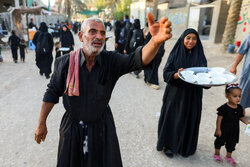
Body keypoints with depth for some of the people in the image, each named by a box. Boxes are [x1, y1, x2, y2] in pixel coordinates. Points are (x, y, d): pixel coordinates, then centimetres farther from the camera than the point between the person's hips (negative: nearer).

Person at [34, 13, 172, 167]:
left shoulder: (111, 60, -15)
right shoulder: (65, 63, -14)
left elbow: (138, 59, -32)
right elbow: (52, 93, -4)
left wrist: (155, 41, -54)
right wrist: (41, 123, 1)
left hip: (102, 125, 0)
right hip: (72, 126, 0)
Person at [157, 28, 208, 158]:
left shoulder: (200, 56, 3)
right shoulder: (175, 54, -4)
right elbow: (166, 73, -9)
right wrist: (176, 74, -29)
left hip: (192, 96, 3)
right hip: (175, 94, -2)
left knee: (189, 120, 11)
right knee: (172, 119, 6)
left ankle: (186, 146, 33)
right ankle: (168, 145, 27)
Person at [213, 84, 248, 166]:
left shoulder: (239, 108, -7)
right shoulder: (224, 108, -24)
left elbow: (241, 117, 7)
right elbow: (219, 118, -19)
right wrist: (218, 129, -16)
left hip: (234, 131, 5)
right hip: (224, 130, -5)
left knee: (231, 144, 20)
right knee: (220, 141, 14)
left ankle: (228, 156, 43)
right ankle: (217, 154, 38)